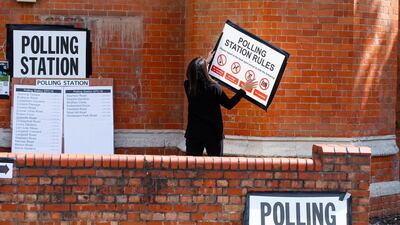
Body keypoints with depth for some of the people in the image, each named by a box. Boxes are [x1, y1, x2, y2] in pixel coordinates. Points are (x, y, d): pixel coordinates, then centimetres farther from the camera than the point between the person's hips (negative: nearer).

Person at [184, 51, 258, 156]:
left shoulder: (188, 87, -5)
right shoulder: (214, 88, -17)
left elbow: (194, 76, 19)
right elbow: (229, 104, -3)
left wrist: (206, 61, 32)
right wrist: (243, 89, 5)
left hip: (193, 134, 3)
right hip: (213, 134, -3)